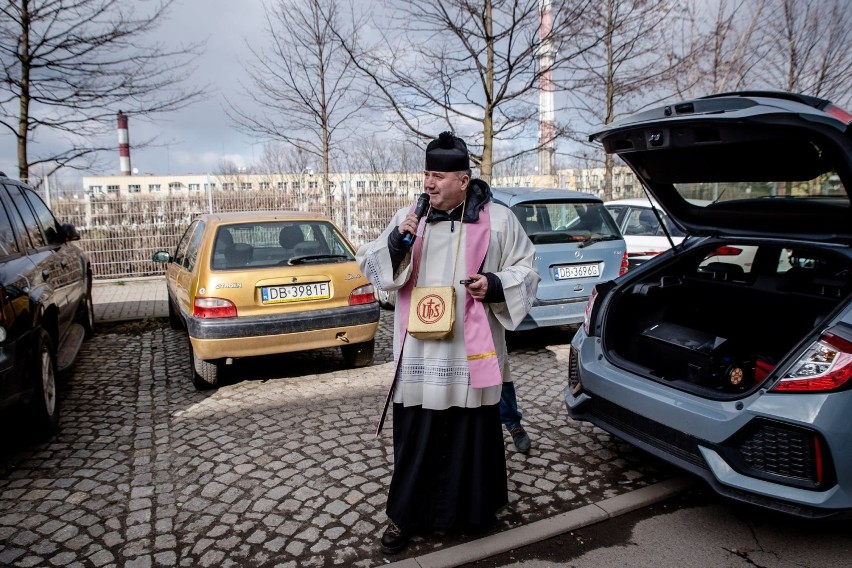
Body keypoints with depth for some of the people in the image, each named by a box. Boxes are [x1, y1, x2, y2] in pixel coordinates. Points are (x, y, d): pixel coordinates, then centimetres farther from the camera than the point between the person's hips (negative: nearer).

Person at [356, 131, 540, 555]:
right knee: (415, 437, 8)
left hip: (472, 352, -1)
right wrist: (396, 242, -11)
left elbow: (525, 272, 7)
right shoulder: (408, 217, 7)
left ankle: (473, 509, 33)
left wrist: (495, 285, -13)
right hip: (418, 353, 2)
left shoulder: (498, 220, 0)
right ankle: (405, 515, 26)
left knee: (473, 436, 11)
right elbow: (371, 266, 8)